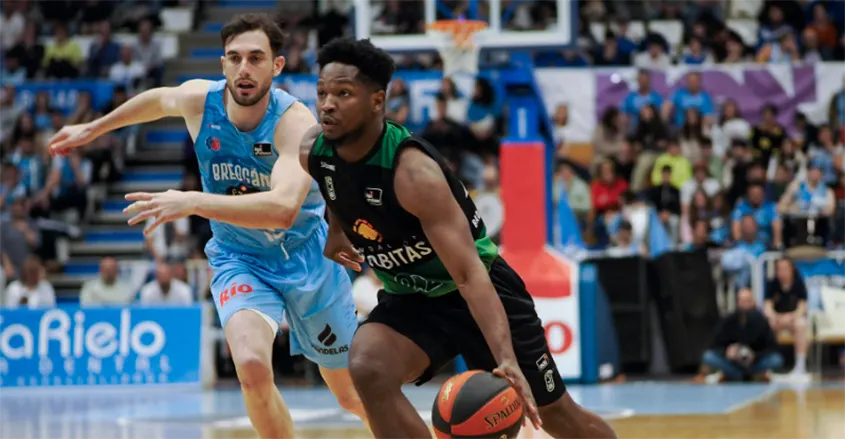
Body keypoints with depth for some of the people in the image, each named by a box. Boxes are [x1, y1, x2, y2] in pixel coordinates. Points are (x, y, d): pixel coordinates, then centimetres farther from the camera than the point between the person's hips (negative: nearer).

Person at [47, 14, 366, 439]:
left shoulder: (295, 121, -29)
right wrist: (91, 129, 26)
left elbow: (283, 209, -46)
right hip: (239, 259, 2)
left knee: (352, 395, 11)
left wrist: (194, 202, -54)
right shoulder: (197, 99, -15)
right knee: (252, 368, -29)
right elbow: (158, 99, 13)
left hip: (306, 255, -2)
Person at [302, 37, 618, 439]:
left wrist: (506, 358, -46)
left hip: (478, 288, -5)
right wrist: (336, 230, 14)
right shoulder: (313, 153, -13)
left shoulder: (413, 171, -33)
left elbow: (470, 274, -37)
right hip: (409, 298, 5)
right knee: (368, 371, -26)